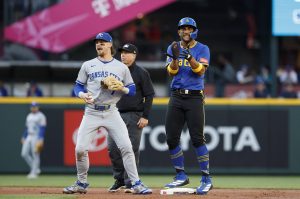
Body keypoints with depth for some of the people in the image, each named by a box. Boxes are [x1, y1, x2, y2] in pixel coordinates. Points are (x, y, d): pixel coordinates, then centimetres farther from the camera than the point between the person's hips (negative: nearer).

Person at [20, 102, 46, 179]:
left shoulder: (41, 116, -6)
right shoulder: (29, 116, 18)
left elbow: (42, 129, -13)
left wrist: (41, 140, -21)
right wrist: (23, 137, 18)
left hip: (36, 137, -8)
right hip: (29, 137, 8)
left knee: (35, 155, -7)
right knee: (24, 153, 1)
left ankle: (34, 173, -2)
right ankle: (35, 169, 12)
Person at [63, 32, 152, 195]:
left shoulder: (122, 67, 8)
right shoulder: (88, 65, 10)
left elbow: (132, 90, 9)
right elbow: (78, 86, 11)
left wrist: (122, 88, -12)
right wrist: (82, 94, -11)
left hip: (111, 113, -1)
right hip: (91, 113, 1)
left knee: (126, 147, -13)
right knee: (80, 149, -7)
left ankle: (136, 184, -7)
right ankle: (81, 184, 12)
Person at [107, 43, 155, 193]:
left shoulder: (141, 73, -1)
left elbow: (149, 95, -3)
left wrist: (145, 117, -10)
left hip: (134, 116, -5)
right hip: (116, 115, 5)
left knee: (132, 149, -5)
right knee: (113, 149, 0)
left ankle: (130, 182, 2)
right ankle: (119, 180, 13)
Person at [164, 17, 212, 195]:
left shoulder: (202, 49, 1)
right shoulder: (173, 48, 10)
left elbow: (200, 71, -14)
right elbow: (172, 72, -3)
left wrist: (188, 55, -28)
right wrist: (175, 57, -22)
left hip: (195, 98, -4)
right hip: (176, 98, 4)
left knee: (197, 138, -11)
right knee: (172, 138, 2)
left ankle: (206, 179, -7)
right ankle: (181, 176, 15)